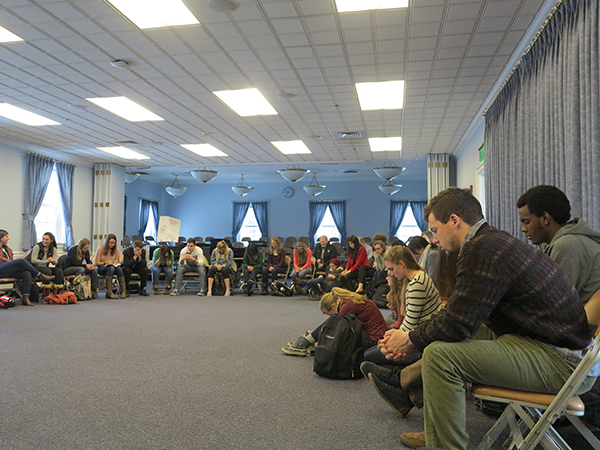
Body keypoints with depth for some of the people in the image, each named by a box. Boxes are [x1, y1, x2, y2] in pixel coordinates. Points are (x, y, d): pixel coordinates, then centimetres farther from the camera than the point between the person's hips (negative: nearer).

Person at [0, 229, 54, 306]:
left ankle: (25, 298, -32)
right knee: (21, 260, -28)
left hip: (10, 271, 7)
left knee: (27, 274, -23)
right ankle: (41, 276, -19)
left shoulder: (7, 248, 28)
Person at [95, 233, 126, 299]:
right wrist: (106, 262, -22)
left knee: (119, 268, -34)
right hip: (101, 268, -3)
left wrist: (116, 263, -10)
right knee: (111, 268, -39)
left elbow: (118, 261, 13)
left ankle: (124, 291, -35)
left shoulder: (116, 249, 3)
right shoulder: (100, 248, -8)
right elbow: (97, 263, -7)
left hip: (113, 267, 3)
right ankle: (109, 292, -42)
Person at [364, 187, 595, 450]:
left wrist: (410, 340, -2)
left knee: (440, 353, -20)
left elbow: (456, 324, -20)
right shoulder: (496, 241, 12)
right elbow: (458, 314, 14)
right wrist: (410, 338, 10)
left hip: (560, 361, -11)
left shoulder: (481, 249, -19)